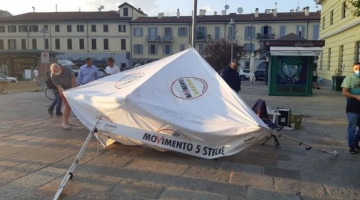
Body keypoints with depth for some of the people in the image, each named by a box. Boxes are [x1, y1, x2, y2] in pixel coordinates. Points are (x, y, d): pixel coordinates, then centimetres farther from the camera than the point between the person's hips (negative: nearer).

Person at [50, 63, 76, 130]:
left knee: (70, 106, 7)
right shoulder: (53, 76, -24)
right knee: (67, 105, -16)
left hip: (71, 89, 3)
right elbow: (59, 87, -26)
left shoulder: (68, 68, -25)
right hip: (63, 90, -3)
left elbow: (73, 80, -24)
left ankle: (66, 121, 18)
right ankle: (64, 123, -12)